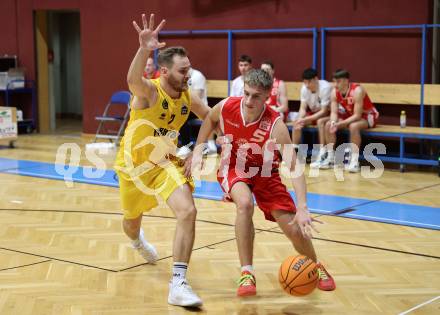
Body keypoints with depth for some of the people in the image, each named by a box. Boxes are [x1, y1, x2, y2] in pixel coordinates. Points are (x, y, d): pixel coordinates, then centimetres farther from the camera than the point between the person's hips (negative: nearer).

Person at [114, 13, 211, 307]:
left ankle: (178, 285, -18)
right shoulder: (149, 91, -26)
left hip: (167, 163, 3)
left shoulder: (188, 97, -10)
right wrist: (144, 49, -70)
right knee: (132, 223, 19)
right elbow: (133, 79, -51)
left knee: (188, 212, -21)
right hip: (135, 164, -3)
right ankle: (138, 241, 60)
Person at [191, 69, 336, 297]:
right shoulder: (226, 107, -24)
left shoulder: (275, 125, -32)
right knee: (245, 203, -34)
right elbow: (209, 120, 3)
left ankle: (316, 267, 31)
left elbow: (294, 167, -39)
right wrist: (198, 150, -5)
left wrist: (302, 208, -49)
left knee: (295, 228, -4)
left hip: (264, 173, 0)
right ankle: (246, 274, -20)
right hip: (233, 168, 0)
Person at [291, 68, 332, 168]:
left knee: (320, 122, -36)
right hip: (314, 113, 6)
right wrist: (300, 119, -28)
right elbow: (303, 108, -7)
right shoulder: (304, 88, -11)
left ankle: (322, 156, -34)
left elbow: (324, 111, -29)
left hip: (328, 113, -6)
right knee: (296, 122, -13)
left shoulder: (325, 87, -29)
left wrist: (306, 119, -34)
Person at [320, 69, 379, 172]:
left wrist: (340, 124, -39)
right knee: (328, 125, -11)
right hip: (350, 116, 7)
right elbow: (334, 112, -11)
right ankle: (330, 158, -4)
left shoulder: (357, 91, -32)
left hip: (367, 116, -7)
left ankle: (355, 162, -33)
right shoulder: (335, 92, -13)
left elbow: (357, 115, -34)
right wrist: (334, 122, -34)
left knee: (353, 126, -38)